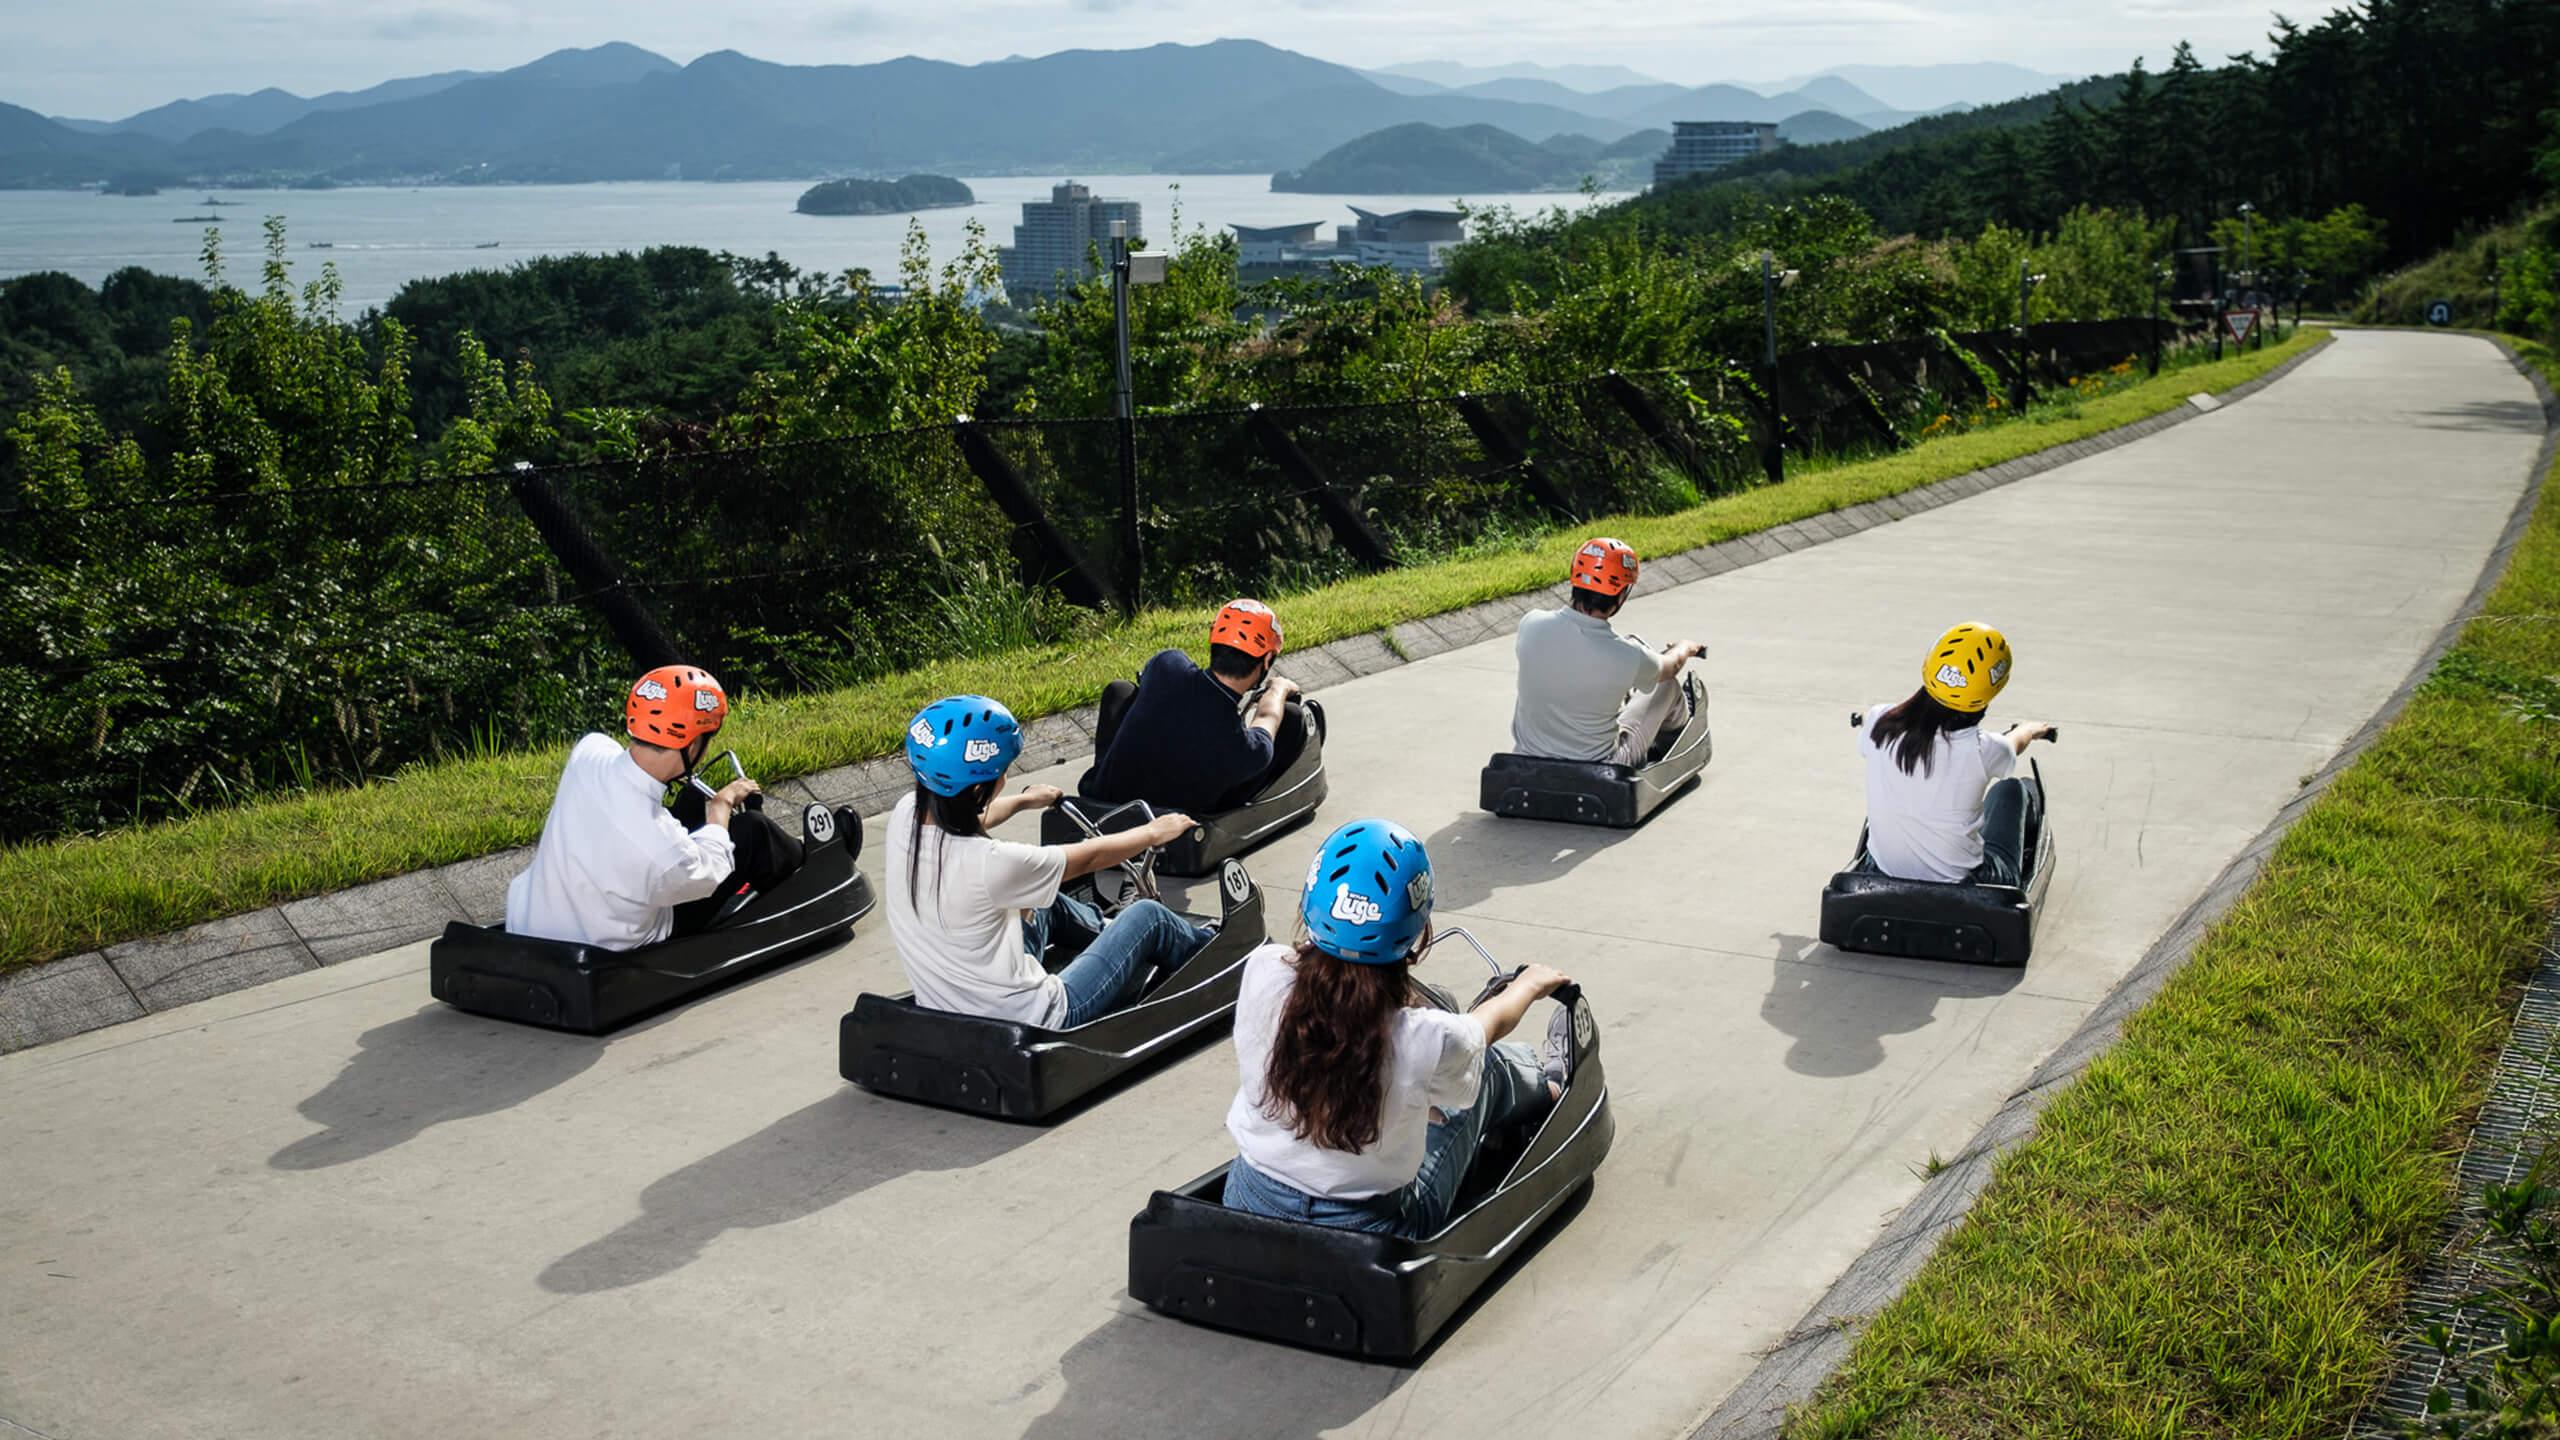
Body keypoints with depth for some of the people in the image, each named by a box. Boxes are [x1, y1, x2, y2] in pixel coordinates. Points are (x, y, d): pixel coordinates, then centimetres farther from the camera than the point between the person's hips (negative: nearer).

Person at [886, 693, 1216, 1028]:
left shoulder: (905, 816, -11)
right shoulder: (988, 864, -31)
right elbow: (1088, 858, -11)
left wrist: (1023, 800, 36)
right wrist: (1154, 832, 8)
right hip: (1028, 1025, -7)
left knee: (1046, 904, 27)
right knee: (1148, 917, 11)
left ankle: (1113, 934, 55)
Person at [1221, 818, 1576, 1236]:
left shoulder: (1261, 973, -23)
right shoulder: (1428, 1040, -27)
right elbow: (1491, 1023, -1)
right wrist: (1530, 984, 22)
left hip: (1247, 1202, 3)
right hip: (1370, 1235, -3)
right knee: (1490, 1066, 19)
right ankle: (1550, 1085, 54)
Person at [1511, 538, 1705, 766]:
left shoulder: (1531, 625, -17)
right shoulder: (1627, 656, -25)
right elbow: (1669, 667, 0)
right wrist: (1685, 648, 26)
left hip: (1527, 758, 4)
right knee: (1667, 685, 19)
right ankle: (1680, 720, 53)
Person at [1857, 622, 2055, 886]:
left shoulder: (1879, 723, -17)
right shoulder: (1983, 750, -23)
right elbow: (2014, 743, 5)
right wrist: (2030, 729, 30)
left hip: (1884, 872, 3)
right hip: (1964, 882, -3)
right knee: (2013, 788, 21)